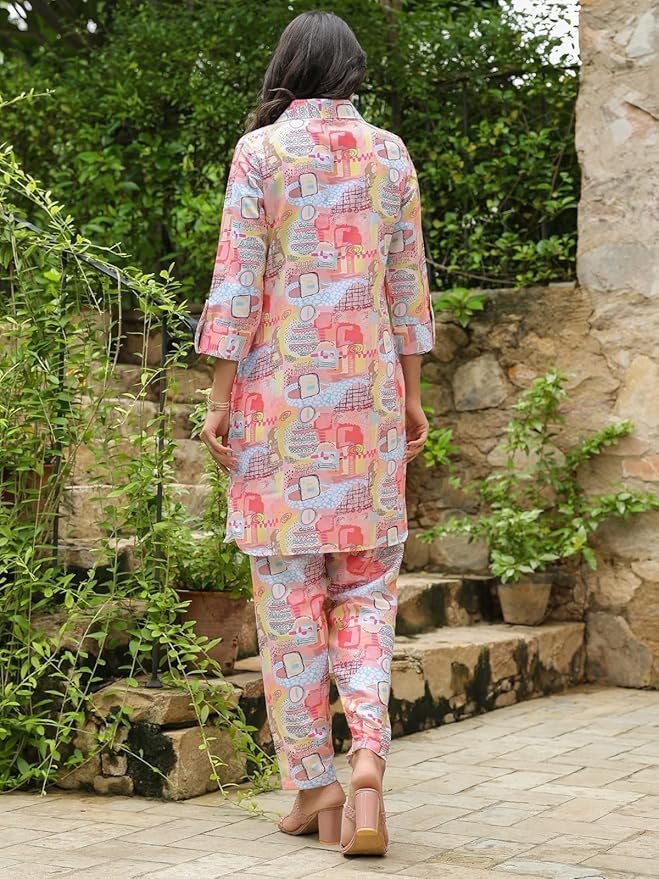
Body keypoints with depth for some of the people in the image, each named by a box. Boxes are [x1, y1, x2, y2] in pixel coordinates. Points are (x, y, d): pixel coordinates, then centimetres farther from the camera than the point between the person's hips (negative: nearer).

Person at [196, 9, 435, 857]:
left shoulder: (261, 151, -2)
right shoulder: (390, 154, 7)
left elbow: (238, 283, -7)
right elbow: (406, 285, 8)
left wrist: (219, 399, -4)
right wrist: (411, 398, 13)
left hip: (279, 388, -2)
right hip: (367, 391, 2)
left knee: (287, 590, 4)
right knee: (364, 584, 8)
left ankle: (312, 782, 6)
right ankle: (367, 757, -10)